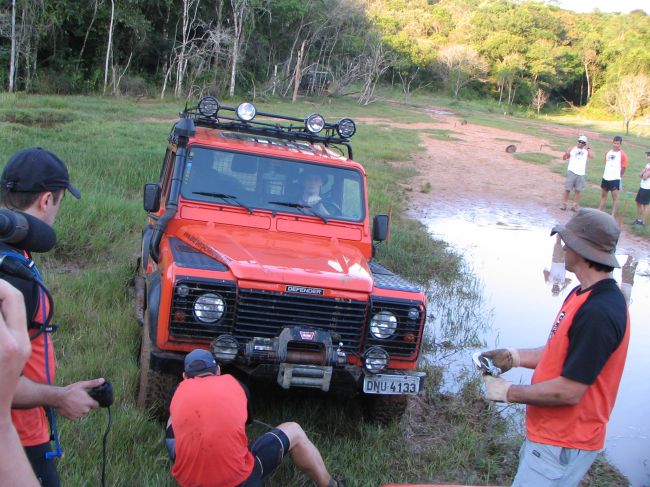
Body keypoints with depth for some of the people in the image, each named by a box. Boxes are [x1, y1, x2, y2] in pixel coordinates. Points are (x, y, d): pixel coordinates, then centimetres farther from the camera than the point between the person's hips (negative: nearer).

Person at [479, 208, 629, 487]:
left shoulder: (598, 313, -27)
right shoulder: (584, 294, 5)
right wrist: (515, 357, 4)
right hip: (549, 431, 9)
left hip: (562, 444, -9)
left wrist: (508, 392, -15)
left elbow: (569, 392, -26)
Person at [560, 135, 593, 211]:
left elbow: (591, 156, -11)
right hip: (571, 171, -1)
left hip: (581, 173, 2)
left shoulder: (586, 151, 8)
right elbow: (564, 158, 4)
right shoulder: (572, 149, 4)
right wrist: (566, 153, -16)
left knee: (578, 190, 5)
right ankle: (564, 204, 6)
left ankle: (575, 205, 12)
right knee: (567, 189, 0)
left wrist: (588, 148, -3)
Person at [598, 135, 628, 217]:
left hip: (615, 179, -7)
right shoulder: (608, 153, 9)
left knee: (615, 197, -3)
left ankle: (612, 216, -3)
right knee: (603, 195, 14)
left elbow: (624, 167, -6)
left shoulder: (622, 154, -9)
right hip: (606, 177, 7)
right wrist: (607, 172, 12)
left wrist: (619, 176, 3)